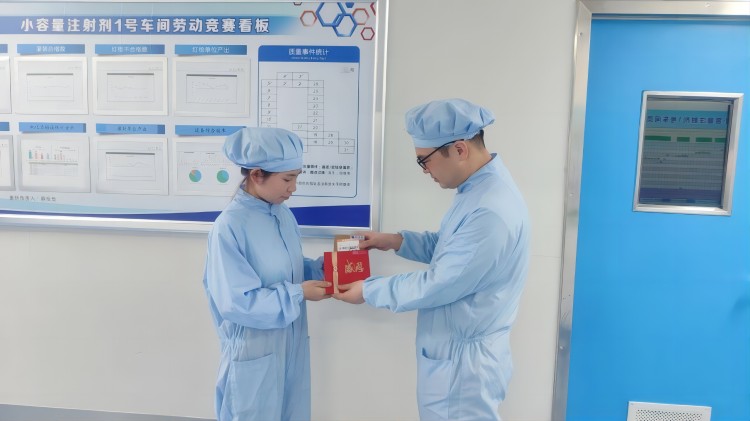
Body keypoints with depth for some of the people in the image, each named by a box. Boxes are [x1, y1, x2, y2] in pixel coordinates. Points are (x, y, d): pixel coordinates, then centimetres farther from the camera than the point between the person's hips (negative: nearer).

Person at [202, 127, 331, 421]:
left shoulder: (283, 213, 1)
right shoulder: (229, 227, -22)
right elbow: (236, 302, -23)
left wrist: (322, 268, -8)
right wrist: (299, 293, -22)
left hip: (292, 344, 7)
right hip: (254, 353, -7)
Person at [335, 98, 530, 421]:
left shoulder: (491, 211, -29)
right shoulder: (480, 187, 4)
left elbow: (438, 285, -24)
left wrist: (368, 291, -12)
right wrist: (397, 241, 5)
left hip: (464, 361, -9)